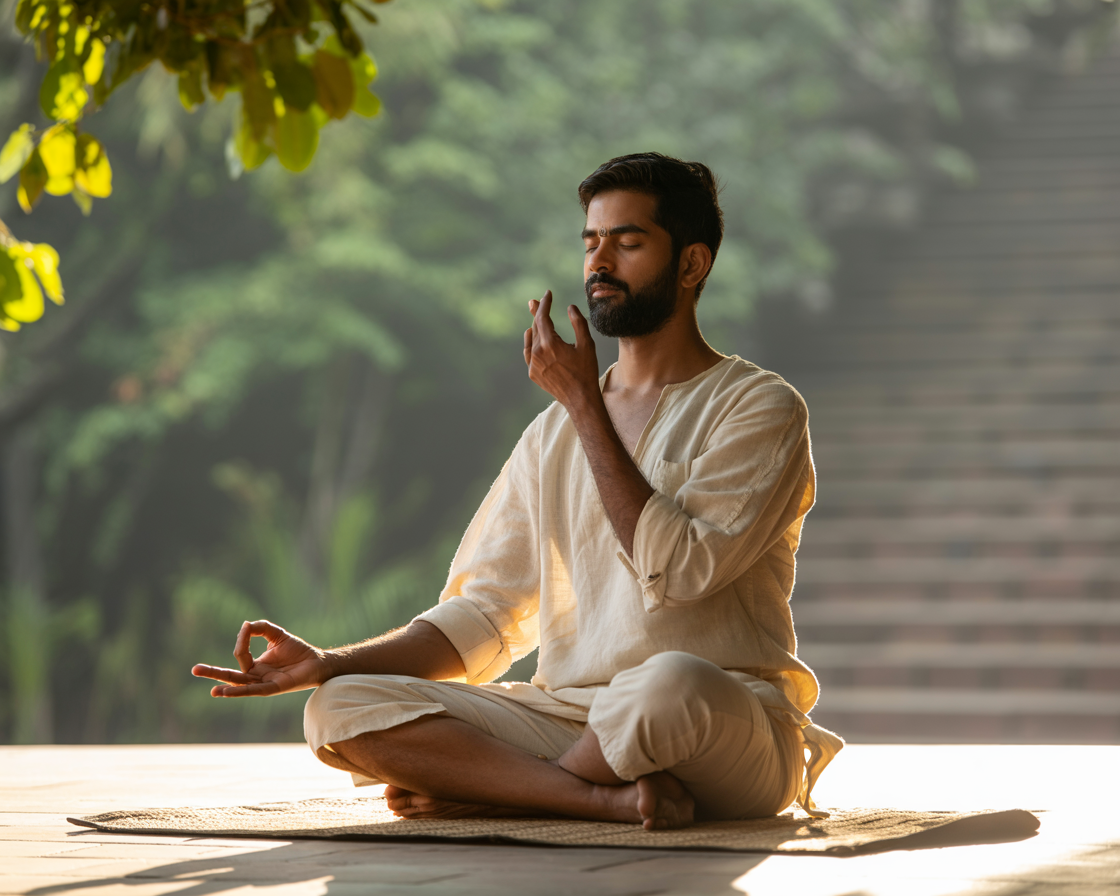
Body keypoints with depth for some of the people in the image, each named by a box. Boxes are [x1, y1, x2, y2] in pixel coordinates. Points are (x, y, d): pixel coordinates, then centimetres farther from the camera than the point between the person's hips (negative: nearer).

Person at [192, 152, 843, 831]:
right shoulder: (555, 433, 18)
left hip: (736, 734, -5)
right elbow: (482, 619, 13)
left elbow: (675, 570, -16)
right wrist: (329, 664, -3)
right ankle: (617, 797, -26)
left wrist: (584, 403, -10)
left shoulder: (761, 408, 0)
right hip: (571, 718, 5)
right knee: (339, 708, -14)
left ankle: (477, 791, -16)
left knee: (673, 683, -42)